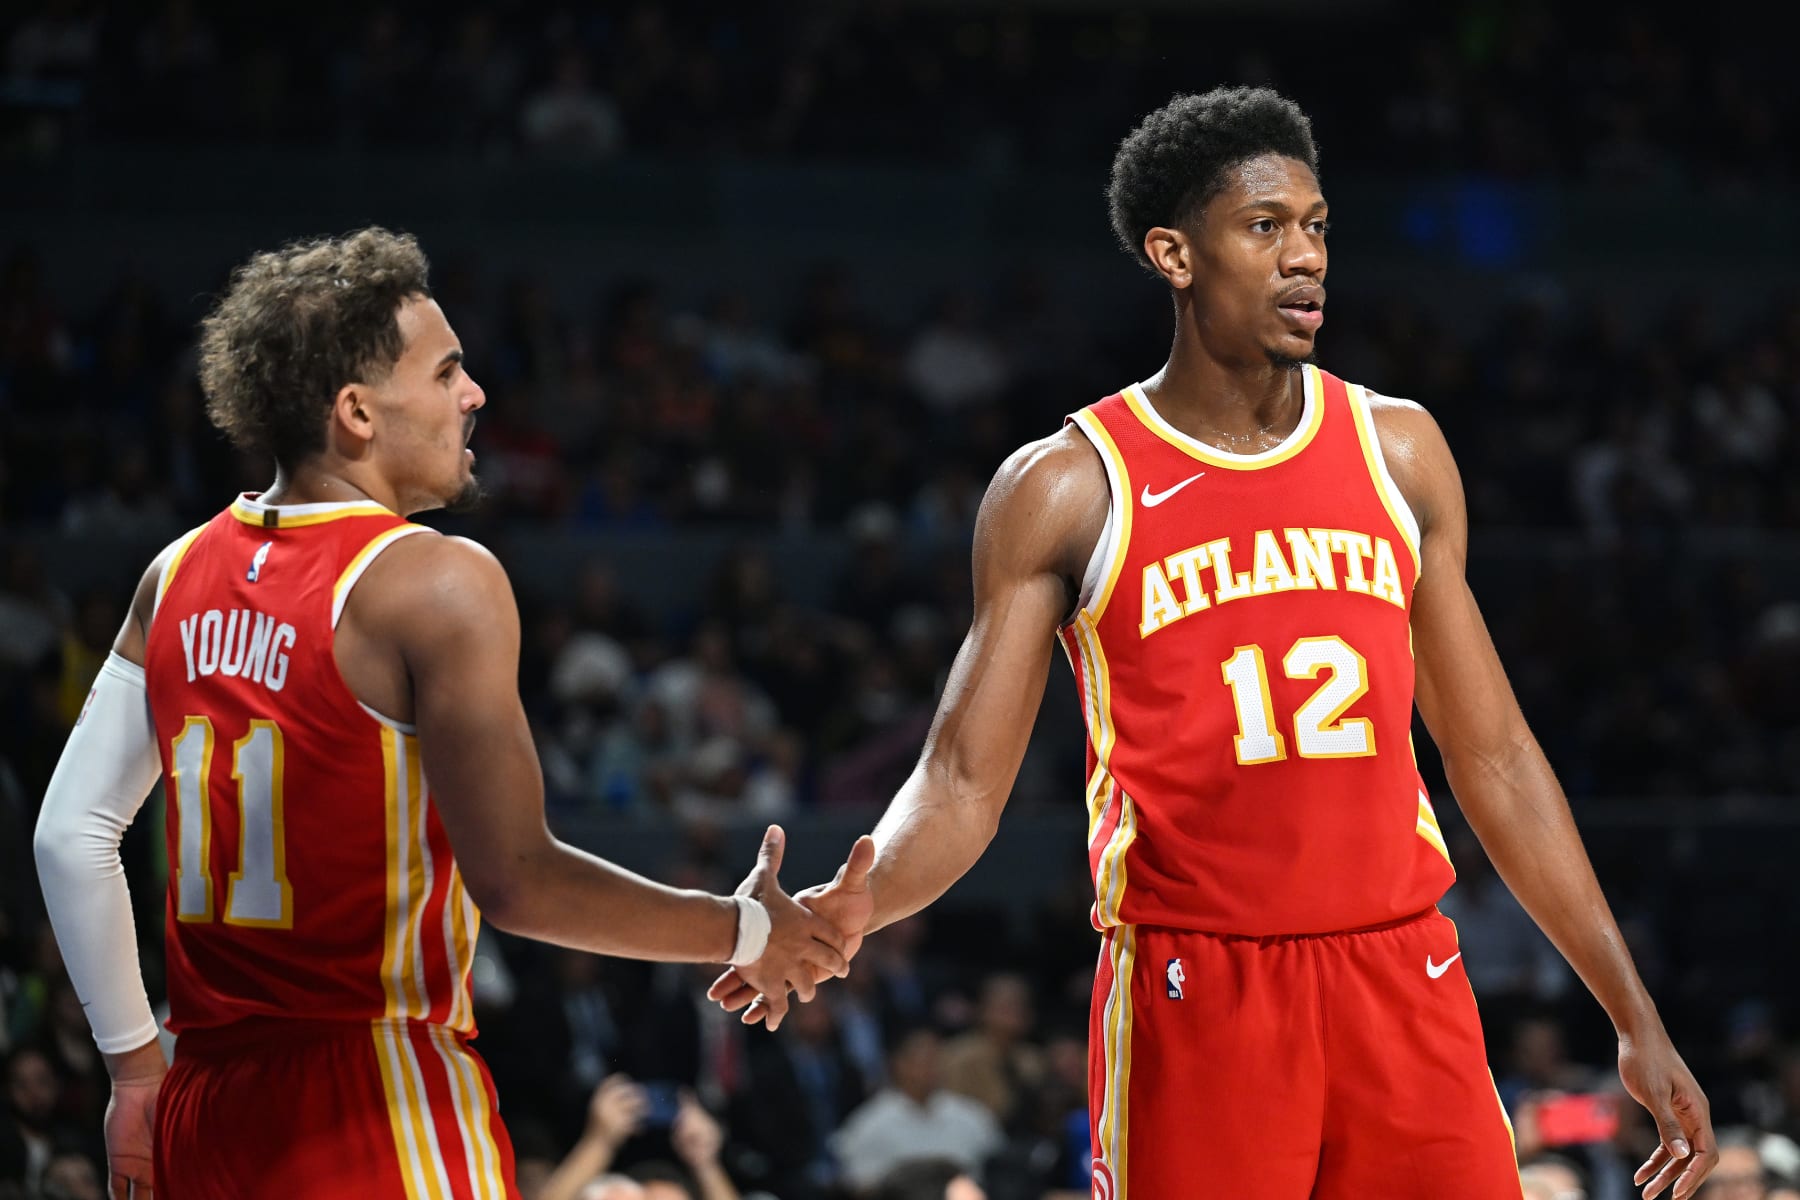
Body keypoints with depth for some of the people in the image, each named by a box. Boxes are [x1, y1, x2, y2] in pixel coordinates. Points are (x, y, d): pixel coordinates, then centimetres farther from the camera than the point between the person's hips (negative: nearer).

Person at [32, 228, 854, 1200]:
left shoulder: (180, 576, 9)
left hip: (205, 1110, 7)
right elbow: (518, 882, -15)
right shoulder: (437, 582, -11)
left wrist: (132, 1067, 18)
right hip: (386, 1120, -7)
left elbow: (70, 835, 10)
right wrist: (746, 932, -2)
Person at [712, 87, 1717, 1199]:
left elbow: (1493, 755, 14)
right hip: (1194, 1001, -3)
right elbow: (962, 785, -2)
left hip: (1401, 981, 3)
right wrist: (854, 903, -24)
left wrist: (1635, 1016, 11)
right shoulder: (1065, 489, 0)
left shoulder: (1398, 449, 10)